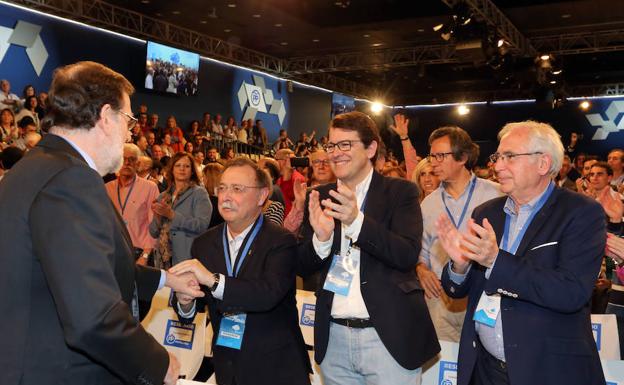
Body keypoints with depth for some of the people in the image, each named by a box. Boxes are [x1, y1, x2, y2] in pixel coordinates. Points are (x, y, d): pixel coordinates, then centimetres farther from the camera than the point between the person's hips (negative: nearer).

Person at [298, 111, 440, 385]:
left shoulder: (401, 192, -4)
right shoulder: (321, 197, 5)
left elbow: (408, 255, -16)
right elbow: (303, 268, 3)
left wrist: (356, 220, -29)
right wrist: (320, 238, -18)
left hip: (388, 337, -3)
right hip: (334, 337, 4)